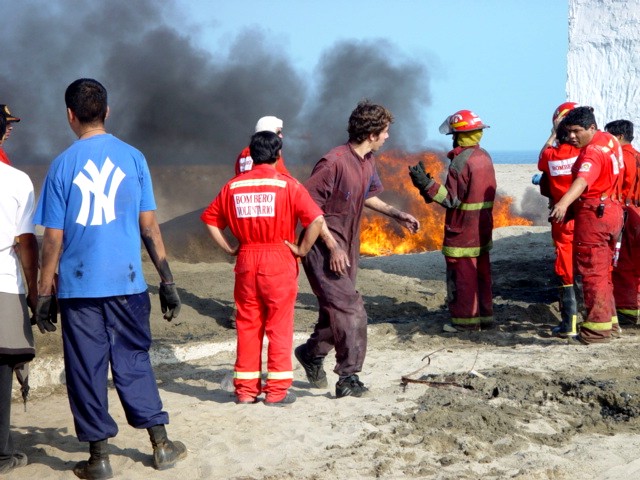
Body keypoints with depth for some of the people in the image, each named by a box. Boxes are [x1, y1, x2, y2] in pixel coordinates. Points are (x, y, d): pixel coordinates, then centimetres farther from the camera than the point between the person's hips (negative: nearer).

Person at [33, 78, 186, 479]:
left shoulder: (63, 165, -3)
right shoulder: (133, 157, 1)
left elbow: (53, 238, -3)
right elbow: (149, 226, 1)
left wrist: (44, 293, 5)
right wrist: (167, 280, 8)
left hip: (78, 285, -2)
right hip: (127, 282, 2)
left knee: (87, 370, 6)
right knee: (134, 362, 13)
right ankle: (162, 445, 17)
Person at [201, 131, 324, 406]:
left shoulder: (233, 186, 5)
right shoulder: (287, 185, -6)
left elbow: (210, 219, 10)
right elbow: (316, 220, -16)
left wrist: (229, 249, 11)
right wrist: (302, 249, -6)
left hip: (246, 262, 3)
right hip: (279, 262, -3)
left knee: (247, 326, 11)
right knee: (279, 327, 4)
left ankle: (246, 390, 15)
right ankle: (277, 391, 7)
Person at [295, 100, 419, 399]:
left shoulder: (368, 162, 7)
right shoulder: (334, 162, -21)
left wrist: (397, 215, 14)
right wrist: (332, 246, -20)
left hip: (347, 247, 9)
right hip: (325, 247, -9)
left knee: (336, 308, 17)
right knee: (350, 310, -13)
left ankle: (312, 352, 40)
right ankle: (348, 378, -7)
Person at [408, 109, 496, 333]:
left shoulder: (461, 161, -19)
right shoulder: (485, 157, 9)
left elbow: (452, 199, -20)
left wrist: (427, 184, -24)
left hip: (462, 231, -9)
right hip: (483, 228, 9)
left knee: (462, 274, -1)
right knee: (481, 271, 15)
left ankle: (465, 320, 3)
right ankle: (485, 315, 22)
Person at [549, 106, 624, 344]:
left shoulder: (593, 152, -22)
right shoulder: (608, 139, 9)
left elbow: (582, 181, -40)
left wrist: (563, 203, -54)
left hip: (594, 213, -10)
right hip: (611, 210, 10)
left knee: (591, 271, -6)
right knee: (602, 270, 19)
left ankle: (597, 329, -5)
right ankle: (608, 319, 28)